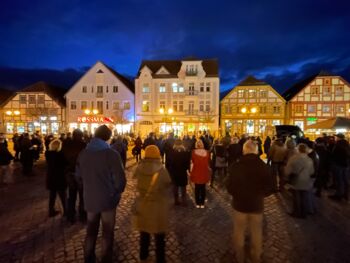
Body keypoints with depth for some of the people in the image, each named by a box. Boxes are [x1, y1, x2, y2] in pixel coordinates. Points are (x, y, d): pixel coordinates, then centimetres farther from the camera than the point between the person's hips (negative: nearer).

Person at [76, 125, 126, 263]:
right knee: (107, 231, 16)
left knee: (91, 229, 25)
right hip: (108, 199, -5)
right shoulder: (112, 154, -22)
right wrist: (117, 192, -3)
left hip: (89, 198, 5)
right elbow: (120, 179, -23)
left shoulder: (83, 153, -4)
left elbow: (79, 175, 7)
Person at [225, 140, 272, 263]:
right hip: (257, 204, 2)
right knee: (256, 233, 21)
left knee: (239, 232, 18)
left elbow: (229, 187, -11)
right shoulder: (264, 166, -13)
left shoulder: (235, 166, -18)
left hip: (239, 203, -1)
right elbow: (269, 188, -5)